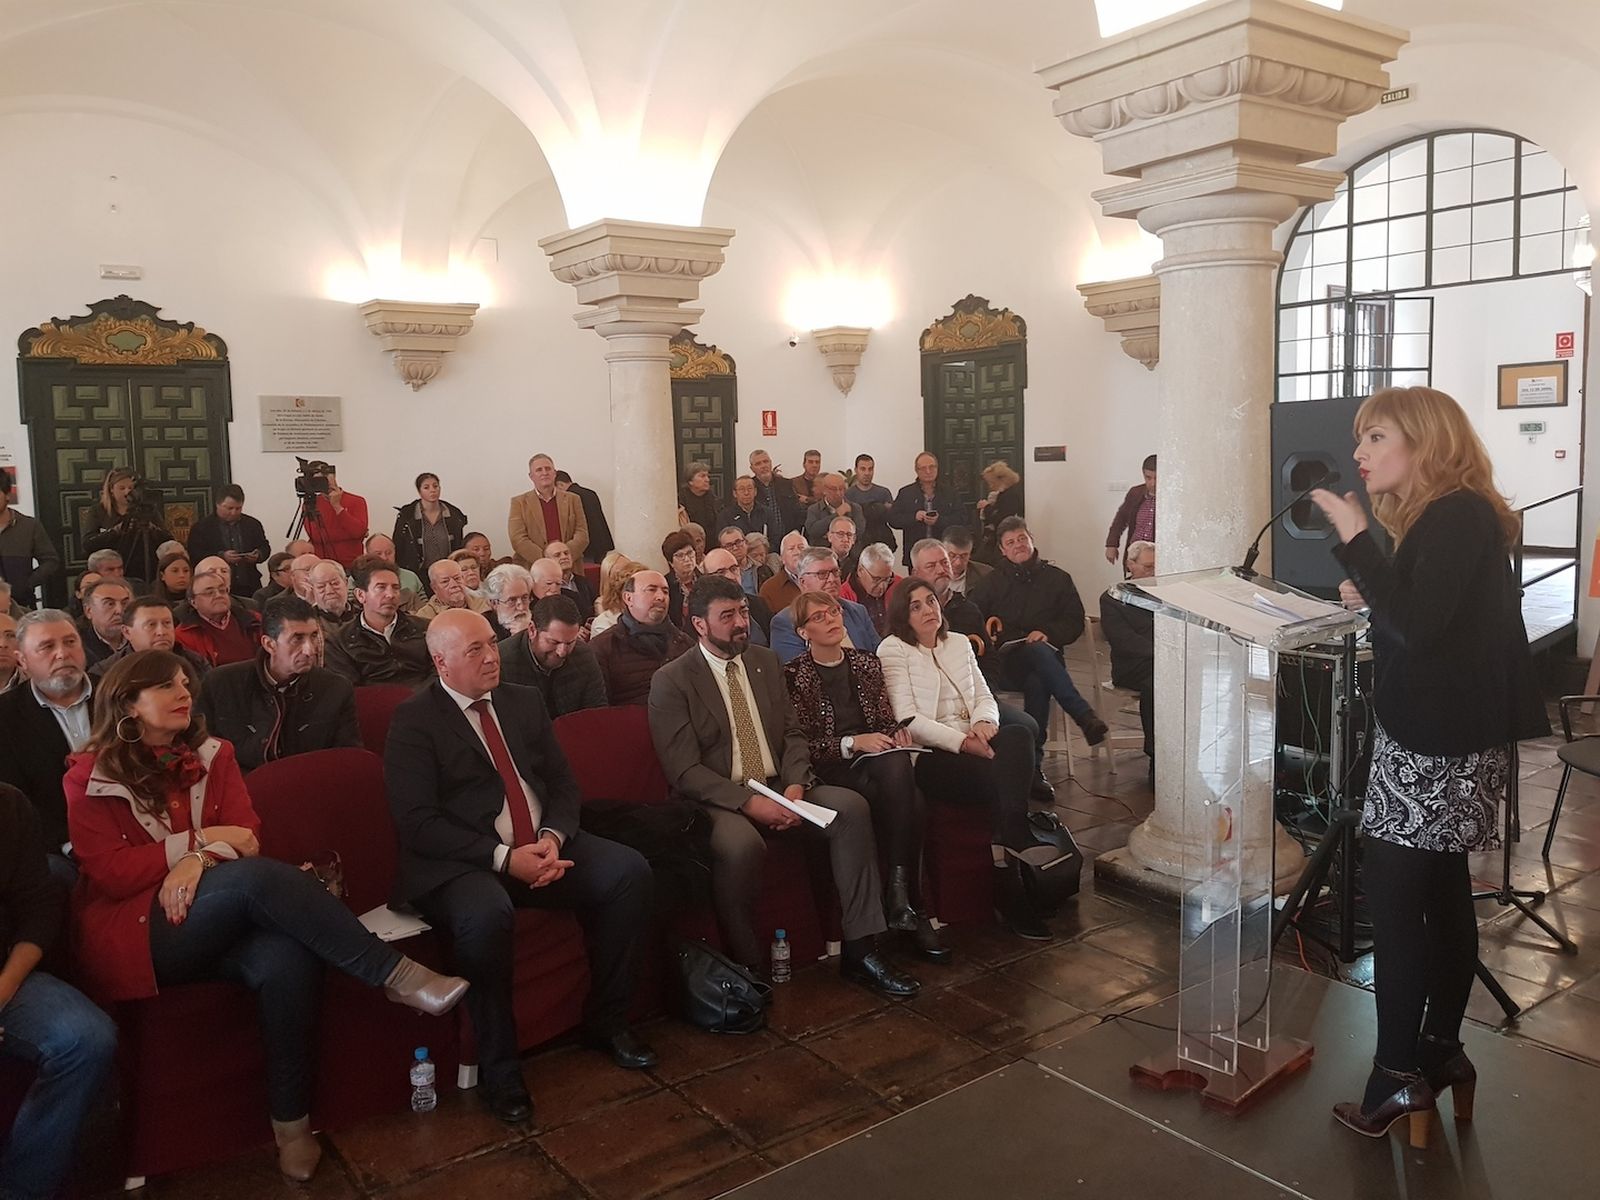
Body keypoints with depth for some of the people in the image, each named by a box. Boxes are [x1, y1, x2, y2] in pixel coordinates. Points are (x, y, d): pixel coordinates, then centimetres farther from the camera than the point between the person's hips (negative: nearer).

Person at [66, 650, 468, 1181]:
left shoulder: (212, 756, 14)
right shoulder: (89, 778, 4)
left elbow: (247, 836, 3)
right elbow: (112, 873, -6)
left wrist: (200, 859, -18)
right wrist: (200, 841, -12)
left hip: (218, 920, 4)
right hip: (138, 934, -4)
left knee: (286, 960, -33)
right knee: (254, 877, -34)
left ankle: (291, 1120, -19)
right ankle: (395, 973, -32)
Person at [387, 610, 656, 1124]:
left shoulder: (524, 701, 13)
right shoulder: (413, 720, -5)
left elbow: (563, 782, 11)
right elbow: (417, 821, -13)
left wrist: (553, 838, -10)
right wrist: (503, 857, -21)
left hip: (542, 847, 6)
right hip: (461, 863, -5)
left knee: (630, 870, -15)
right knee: (487, 914, -37)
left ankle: (607, 1021, 3)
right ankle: (498, 1067, -14)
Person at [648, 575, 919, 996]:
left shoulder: (766, 662, 12)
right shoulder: (671, 681, -6)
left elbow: (793, 733, 11)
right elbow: (684, 771, -12)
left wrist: (795, 785, -9)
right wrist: (748, 801, -22)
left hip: (779, 787, 6)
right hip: (718, 800, -5)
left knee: (851, 806, -20)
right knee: (739, 844, -38)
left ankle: (859, 950, -14)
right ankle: (747, 969, -16)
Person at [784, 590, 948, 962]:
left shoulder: (866, 663, 19)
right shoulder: (794, 675, 3)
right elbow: (801, 743, -4)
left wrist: (898, 733, -1)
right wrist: (853, 743, -15)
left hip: (880, 758, 4)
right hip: (832, 768, -4)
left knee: (899, 767, -36)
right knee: (907, 797, -33)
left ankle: (899, 891, -32)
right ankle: (911, 910, -27)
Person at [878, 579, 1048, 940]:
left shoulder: (959, 643, 23)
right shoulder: (893, 649, 3)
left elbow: (985, 696, 16)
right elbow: (909, 720, -8)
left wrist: (984, 722, -10)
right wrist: (962, 742, -19)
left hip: (971, 745, 6)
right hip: (930, 757, -5)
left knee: (1017, 735, -29)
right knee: (1000, 777, -32)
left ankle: (1009, 844, -35)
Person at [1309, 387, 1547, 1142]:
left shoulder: (1458, 518, -16)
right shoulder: (1441, 517, 14)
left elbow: (1417, 624, -26)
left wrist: (1353, 537, -24)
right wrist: (1372, 599, 3)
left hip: (1441, 741, -10)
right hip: (1439, 735, 10)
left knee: (1392, 889, -7)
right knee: (1438, 890, 14)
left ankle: (1400, 1072, 0)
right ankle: (1440, 1051, 25)